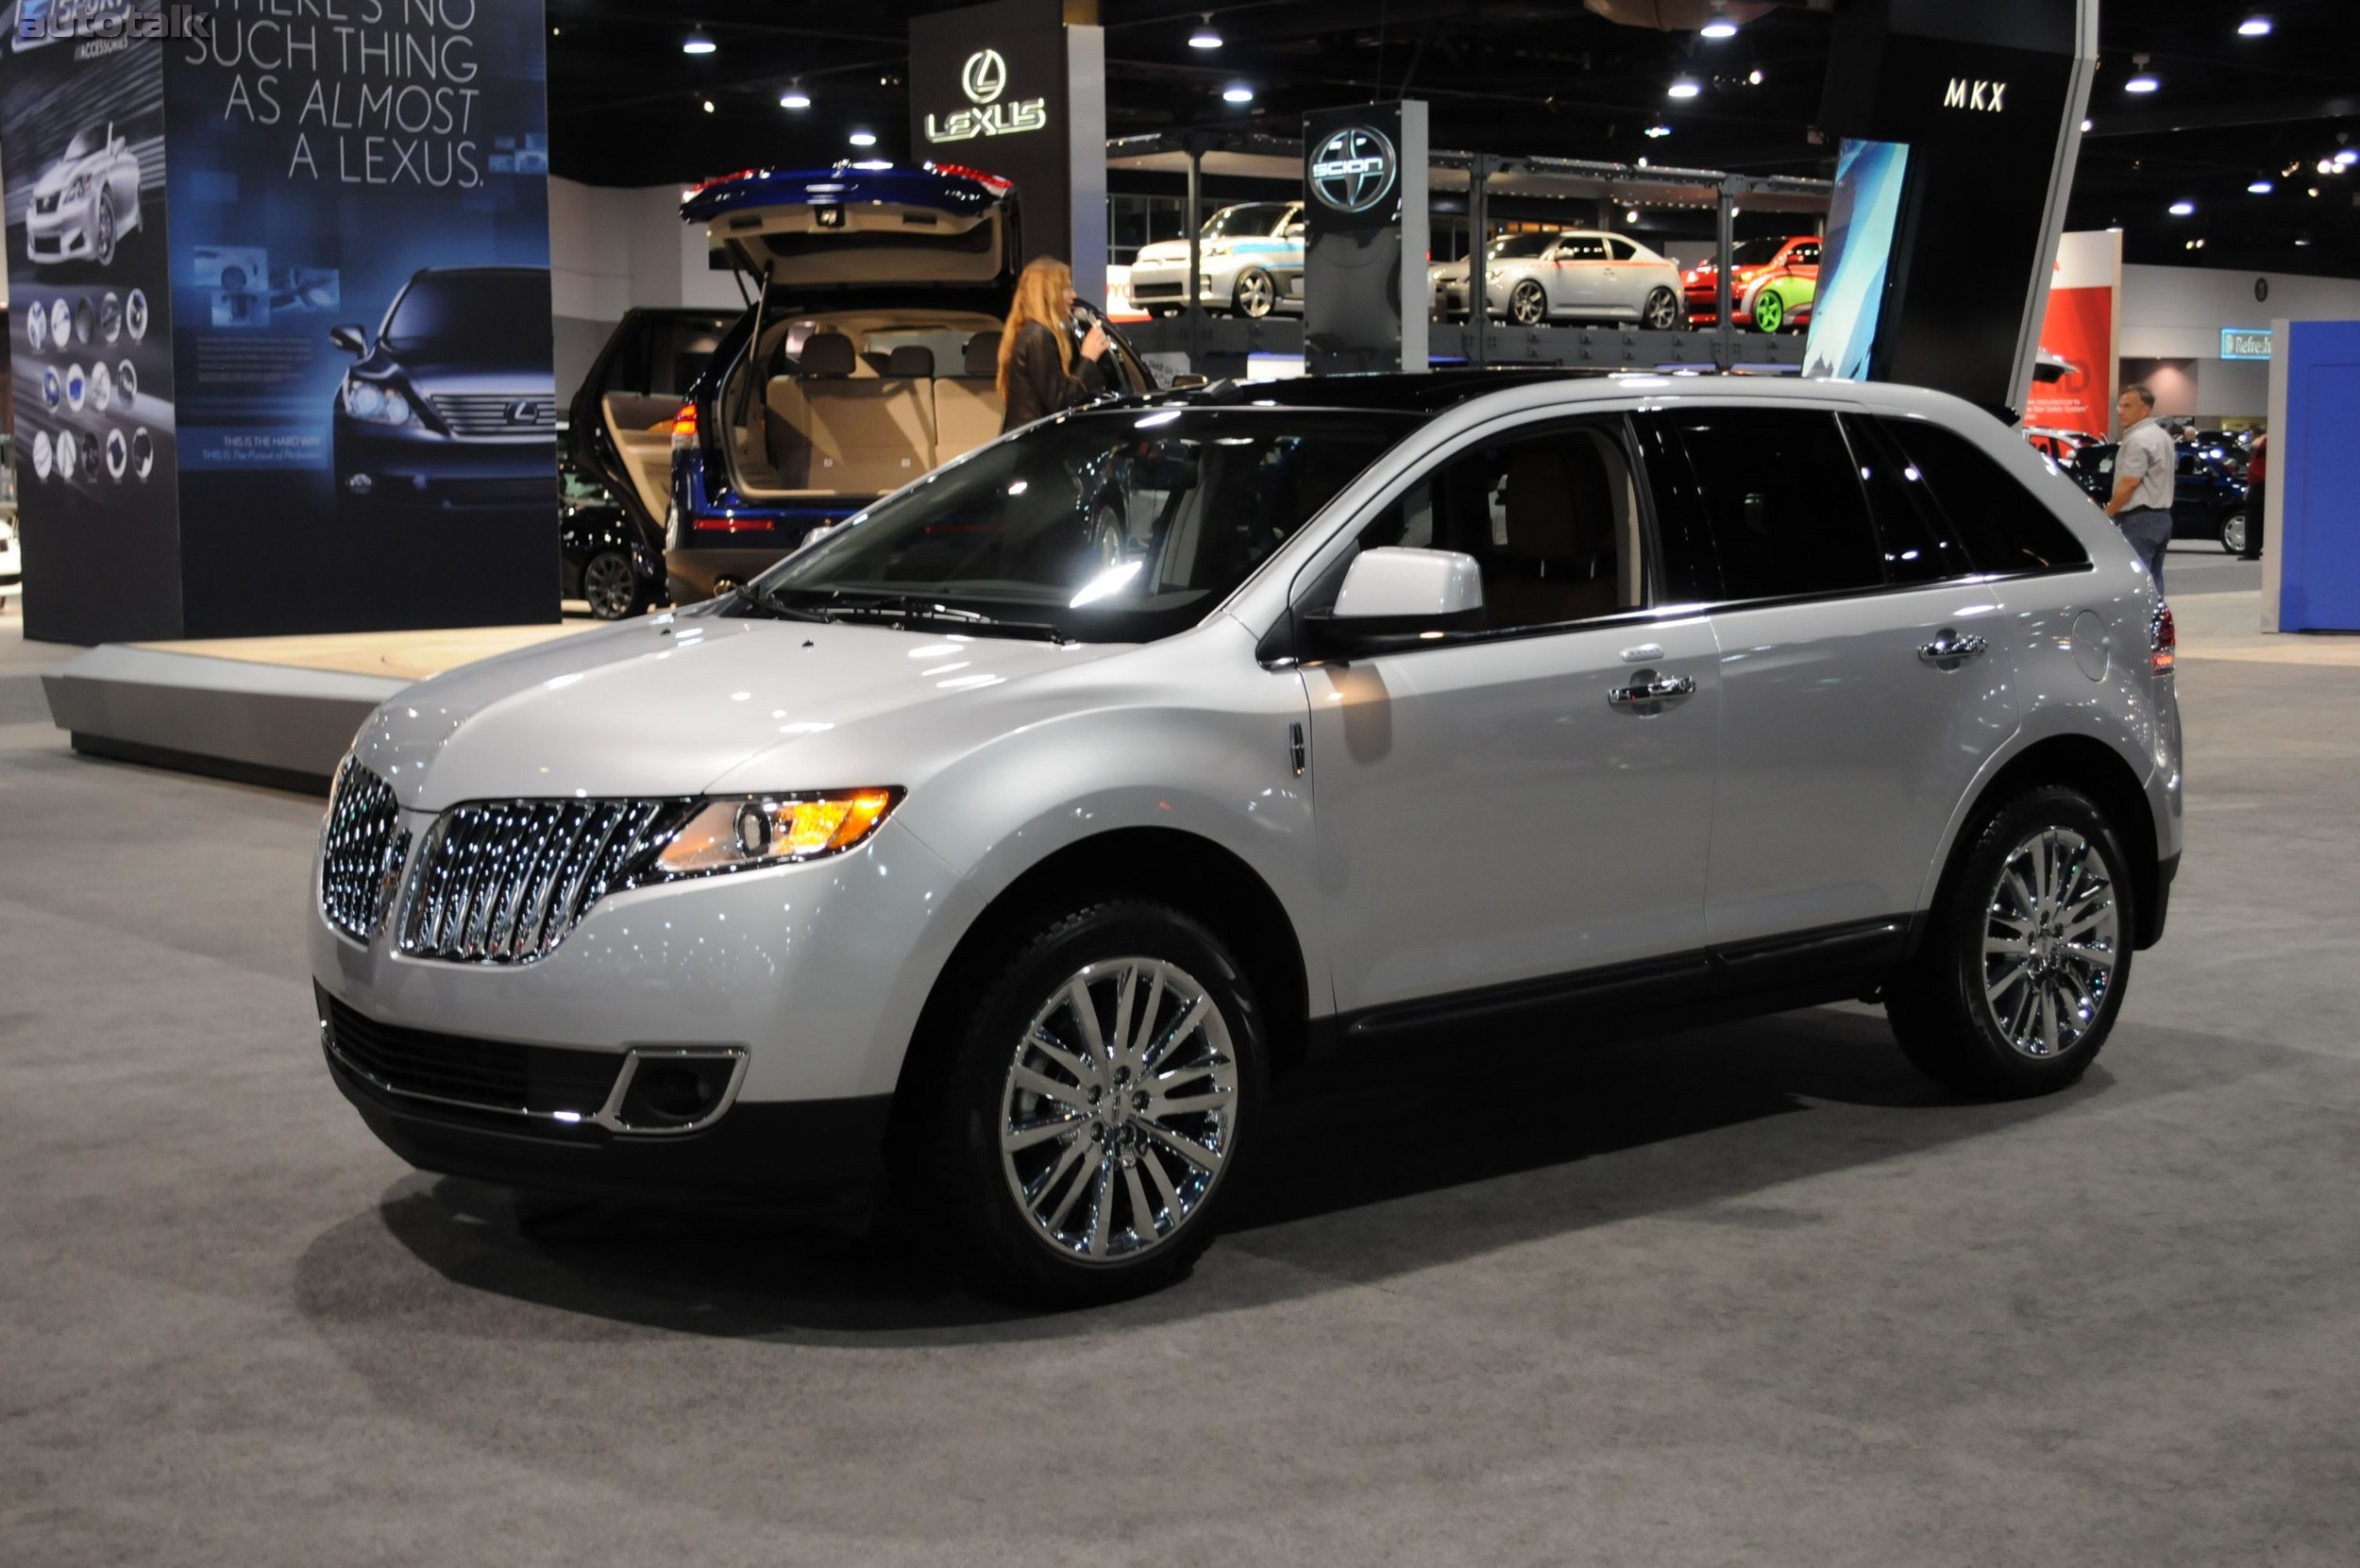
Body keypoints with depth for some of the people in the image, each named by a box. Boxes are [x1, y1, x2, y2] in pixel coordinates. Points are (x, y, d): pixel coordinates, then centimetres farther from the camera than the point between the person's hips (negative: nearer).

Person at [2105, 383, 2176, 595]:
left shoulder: (2138, 439, -16)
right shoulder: (2161, 436, 18)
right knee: (2153, 581, 12)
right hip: (2161, 516, 10)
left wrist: (2106, 513, -10)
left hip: (2140, 519, -10)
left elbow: (2129, 484, -20)